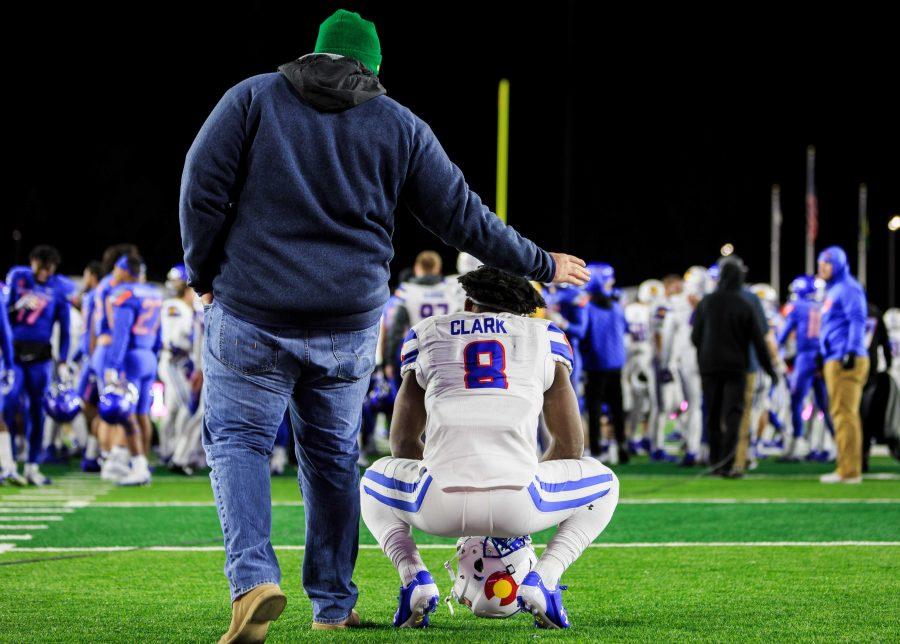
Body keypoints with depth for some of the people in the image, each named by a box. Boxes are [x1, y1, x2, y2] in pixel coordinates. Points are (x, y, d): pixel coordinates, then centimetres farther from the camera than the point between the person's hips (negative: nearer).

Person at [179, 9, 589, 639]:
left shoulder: (254, 98, 3)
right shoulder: (400, 127, 7)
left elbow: (203, 185, -5)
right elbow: (463, 217, 7)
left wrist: (204, 273, 6)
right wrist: (541, 264, 19)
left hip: (251, 316, -2)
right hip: (349, 325, 2)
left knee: (238, 439, 6)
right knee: (333, 453, 17)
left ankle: (254, 578, -16)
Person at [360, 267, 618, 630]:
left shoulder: (426, 335, 24)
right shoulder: (545, 336, 23)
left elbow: (403, 442, 26)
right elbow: (571, 446, 23)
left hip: (441, 503, 1)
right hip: (518, 504, -1)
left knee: (374, 483, 37)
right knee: (603, 485, 31)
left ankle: (416, 579, 8)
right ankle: (542, 579, 5)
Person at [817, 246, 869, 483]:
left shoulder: (848, 289, -7)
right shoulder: (834, 290, 23)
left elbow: (857, 321, -17)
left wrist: (851, 351, -24)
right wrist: (823, 357, 28)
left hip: (846, 361, -11)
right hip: (835, 361, 11)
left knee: (844, 413, -12)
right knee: (842, 414, 11)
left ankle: (849, 471, -14)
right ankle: (850, 468, 14)